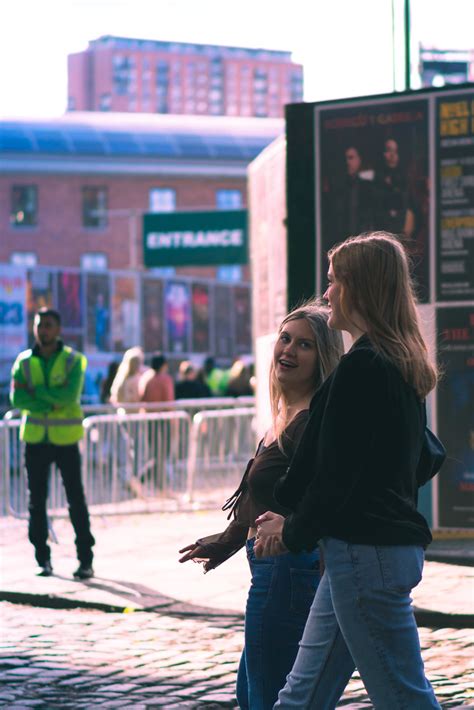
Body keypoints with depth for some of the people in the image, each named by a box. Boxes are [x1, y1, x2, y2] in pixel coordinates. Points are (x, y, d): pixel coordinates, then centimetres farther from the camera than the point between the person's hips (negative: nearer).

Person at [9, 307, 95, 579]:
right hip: (35, 439, 3)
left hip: (65, 438, -3)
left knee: (76, 500, -2)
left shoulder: (74, 361, -5)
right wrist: (51, 405, -19)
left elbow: (70, 396, -20)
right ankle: (43, 559, 15)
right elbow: (17, 399, -10)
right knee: (37, 500, 6)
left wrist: (36, 390, -13)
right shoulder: (24, 361, 3)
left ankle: (86, 559, 3)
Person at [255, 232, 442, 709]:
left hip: (366, 552, -10)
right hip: (393, 540, 10)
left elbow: (338, 474, -17)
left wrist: (292, 534, -2)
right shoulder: (403, 368, 15)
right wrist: (293, 518, 18)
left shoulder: (361, 367, -16)